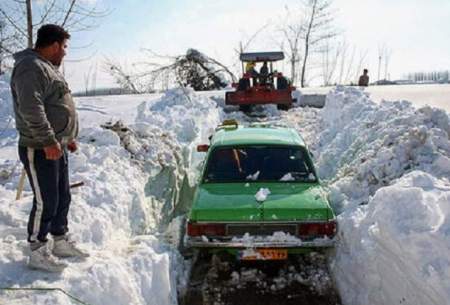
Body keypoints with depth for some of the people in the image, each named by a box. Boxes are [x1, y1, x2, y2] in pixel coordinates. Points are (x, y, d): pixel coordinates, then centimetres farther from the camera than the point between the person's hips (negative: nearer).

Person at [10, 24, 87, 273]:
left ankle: (61, 243, 30)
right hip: (40, 150, -10)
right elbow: (31, 109, -26)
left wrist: (67, 137, 23)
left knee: (62, 198, 16)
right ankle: (38, 254, 11)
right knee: (45, 203, -3)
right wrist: (48, 141, -26)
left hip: (56, 147, 10)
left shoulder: (48, 68, 18)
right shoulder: (31, 68, -15)